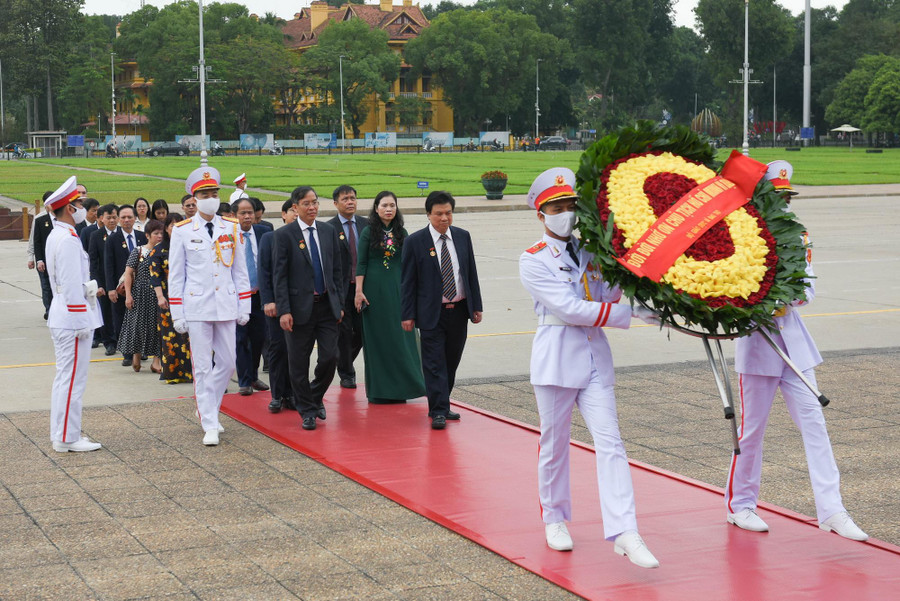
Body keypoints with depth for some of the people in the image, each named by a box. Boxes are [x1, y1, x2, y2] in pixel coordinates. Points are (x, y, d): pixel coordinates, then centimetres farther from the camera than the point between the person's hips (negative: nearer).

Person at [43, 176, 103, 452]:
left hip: (61, 318, 11)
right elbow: (71, 285, -21)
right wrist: (81, 321, -19)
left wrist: (87, 285, 7)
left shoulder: (56, 236, 14)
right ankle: (68, 439, 0)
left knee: (65, 377, 16)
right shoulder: (68, 239, -18)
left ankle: (61, 434, 23)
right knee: (73, 379, -5)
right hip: (73, 317, -11)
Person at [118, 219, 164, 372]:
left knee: (158, 325, -1)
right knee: (138, 324, 1)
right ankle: (136, 355, 20)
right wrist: (128, 295, -9)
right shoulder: (138, 251, -1)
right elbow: (129, 273, -2)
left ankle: (156, 360, 3)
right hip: (141, 293, -2)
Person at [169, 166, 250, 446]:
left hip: (226, 306, 3)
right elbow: (175, 276, 2)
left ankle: (207, 408, 29)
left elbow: (240, 270, 10)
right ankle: (210, 425, 5)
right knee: (203, 367, -1)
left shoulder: (232, 228, 7)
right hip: (197, 307, -3)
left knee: (227, 362, 7)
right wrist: (177, 314, -2)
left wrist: (244, 307, 6)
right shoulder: (182, 231, 0)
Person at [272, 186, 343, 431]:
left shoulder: (329, 231, 8)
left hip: (327, 306, 3)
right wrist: (283, 310, -13)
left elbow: (337, 270, 13)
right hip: (300, 307, -3)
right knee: (298, 363, 3)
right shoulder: (284, 235, -4)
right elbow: (279, 276, -7)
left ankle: (316, 396, 24)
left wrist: (339, 303, 8)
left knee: (330, 357, -2)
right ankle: (307, 411, 17)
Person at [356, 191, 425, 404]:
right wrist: (359, 291, -10)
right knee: (377, 338, 2)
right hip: (374, 288, -3)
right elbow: (361, 264, -4)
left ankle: (399, 387, 11)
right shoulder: (368, 232, -2)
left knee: (400, 336, 3)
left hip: (397, 288, 3)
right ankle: (379, 391, 7)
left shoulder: (401, 233, 7)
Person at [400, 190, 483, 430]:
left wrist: (476, 306, 8)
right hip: (431, 313, -4)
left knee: (452, 361, 11)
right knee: (434, 363, -5)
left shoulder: (463, 237, 6)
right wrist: (407, 314, -7)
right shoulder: (415, 241, -6)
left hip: (459, 310, 4)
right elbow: (408, 281, -4)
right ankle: (438, 412, -3)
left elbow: (471, 273, 11)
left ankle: (442, 405, 23)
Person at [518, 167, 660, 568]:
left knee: (609, 441, -6)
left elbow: (607, 298, 7)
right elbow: (570, 309, -16)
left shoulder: (589, 253, 11)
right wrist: (633, 314, -17)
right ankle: (555, 519, 29)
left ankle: (624, 534, -10)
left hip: (595, 357, 4)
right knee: (554, 444, 8)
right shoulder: (533, 261, -5)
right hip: (556, 358, -4)